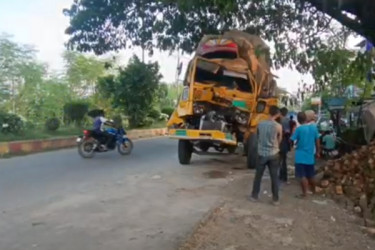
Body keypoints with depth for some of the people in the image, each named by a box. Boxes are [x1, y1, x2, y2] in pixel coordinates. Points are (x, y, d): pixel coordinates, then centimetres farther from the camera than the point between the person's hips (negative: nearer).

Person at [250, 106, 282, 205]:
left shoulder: (260, 124, -3)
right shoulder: (278, 126, -10)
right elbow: (279, 140, 4)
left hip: (262, 153, 2)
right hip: (273, 154, -2)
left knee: (258, 176, 13)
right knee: (274, 177, 8)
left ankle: (254, 196, 21)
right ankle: (275, 199, 13)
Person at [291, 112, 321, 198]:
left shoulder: (299, 129, -14)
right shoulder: (314, 127, 0)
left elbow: (292, 140, -8)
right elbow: (317, 141, 6)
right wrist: (318, 152, 16)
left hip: (301, 156, -5)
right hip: (310, 155, 5)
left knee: (302, 176, 0)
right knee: (311, 175, 20)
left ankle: (305, 193, 1)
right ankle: (313, 190, 35)